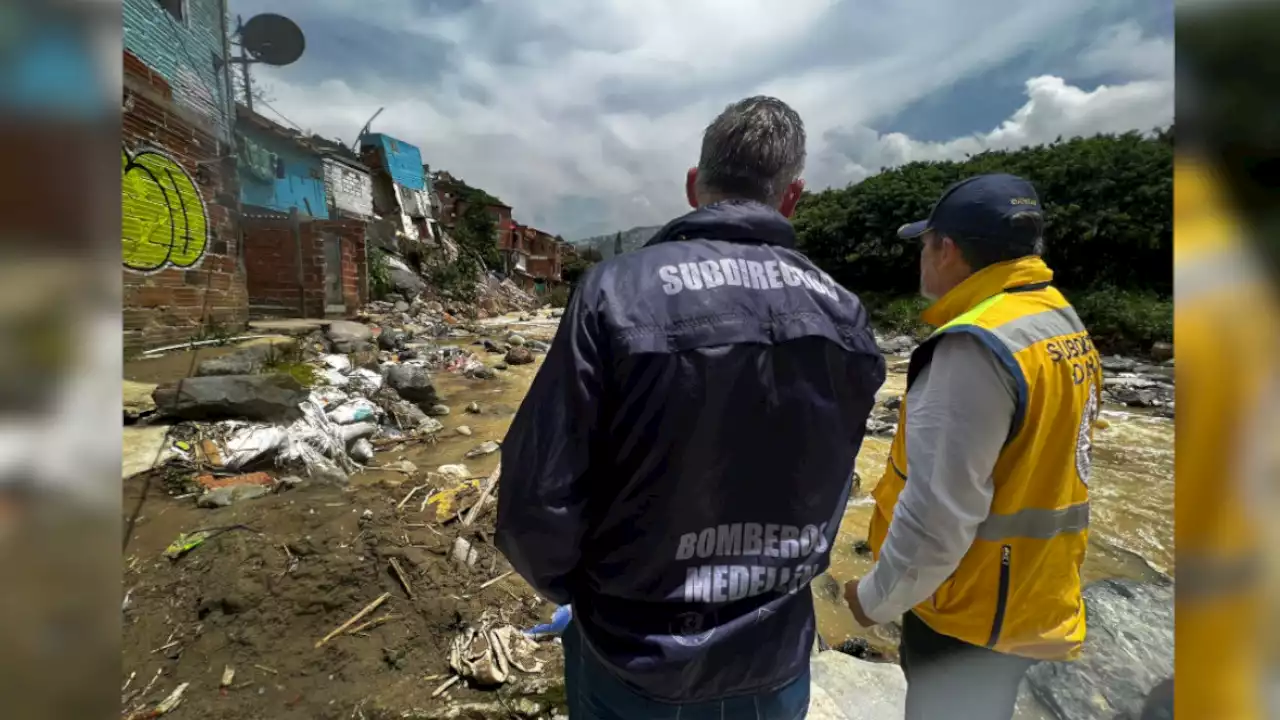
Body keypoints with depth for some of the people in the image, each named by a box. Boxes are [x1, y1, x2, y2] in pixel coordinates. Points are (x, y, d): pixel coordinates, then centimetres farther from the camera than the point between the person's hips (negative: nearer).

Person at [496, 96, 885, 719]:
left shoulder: (617, 291, -23)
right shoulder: (845, 318, -9)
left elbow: (536, 499, -21)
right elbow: (823, 500, 2)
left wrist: (568, 586, 0)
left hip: (635, 664, -2)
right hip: (778, 666, 3)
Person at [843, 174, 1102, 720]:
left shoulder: (977, 347, -26)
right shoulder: (1065, 326, 3)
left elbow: (938, 513, -27)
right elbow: (1033, 470, 7)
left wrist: (876, 598, -11)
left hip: (969, 615, -8)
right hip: (1032, 600, 8)